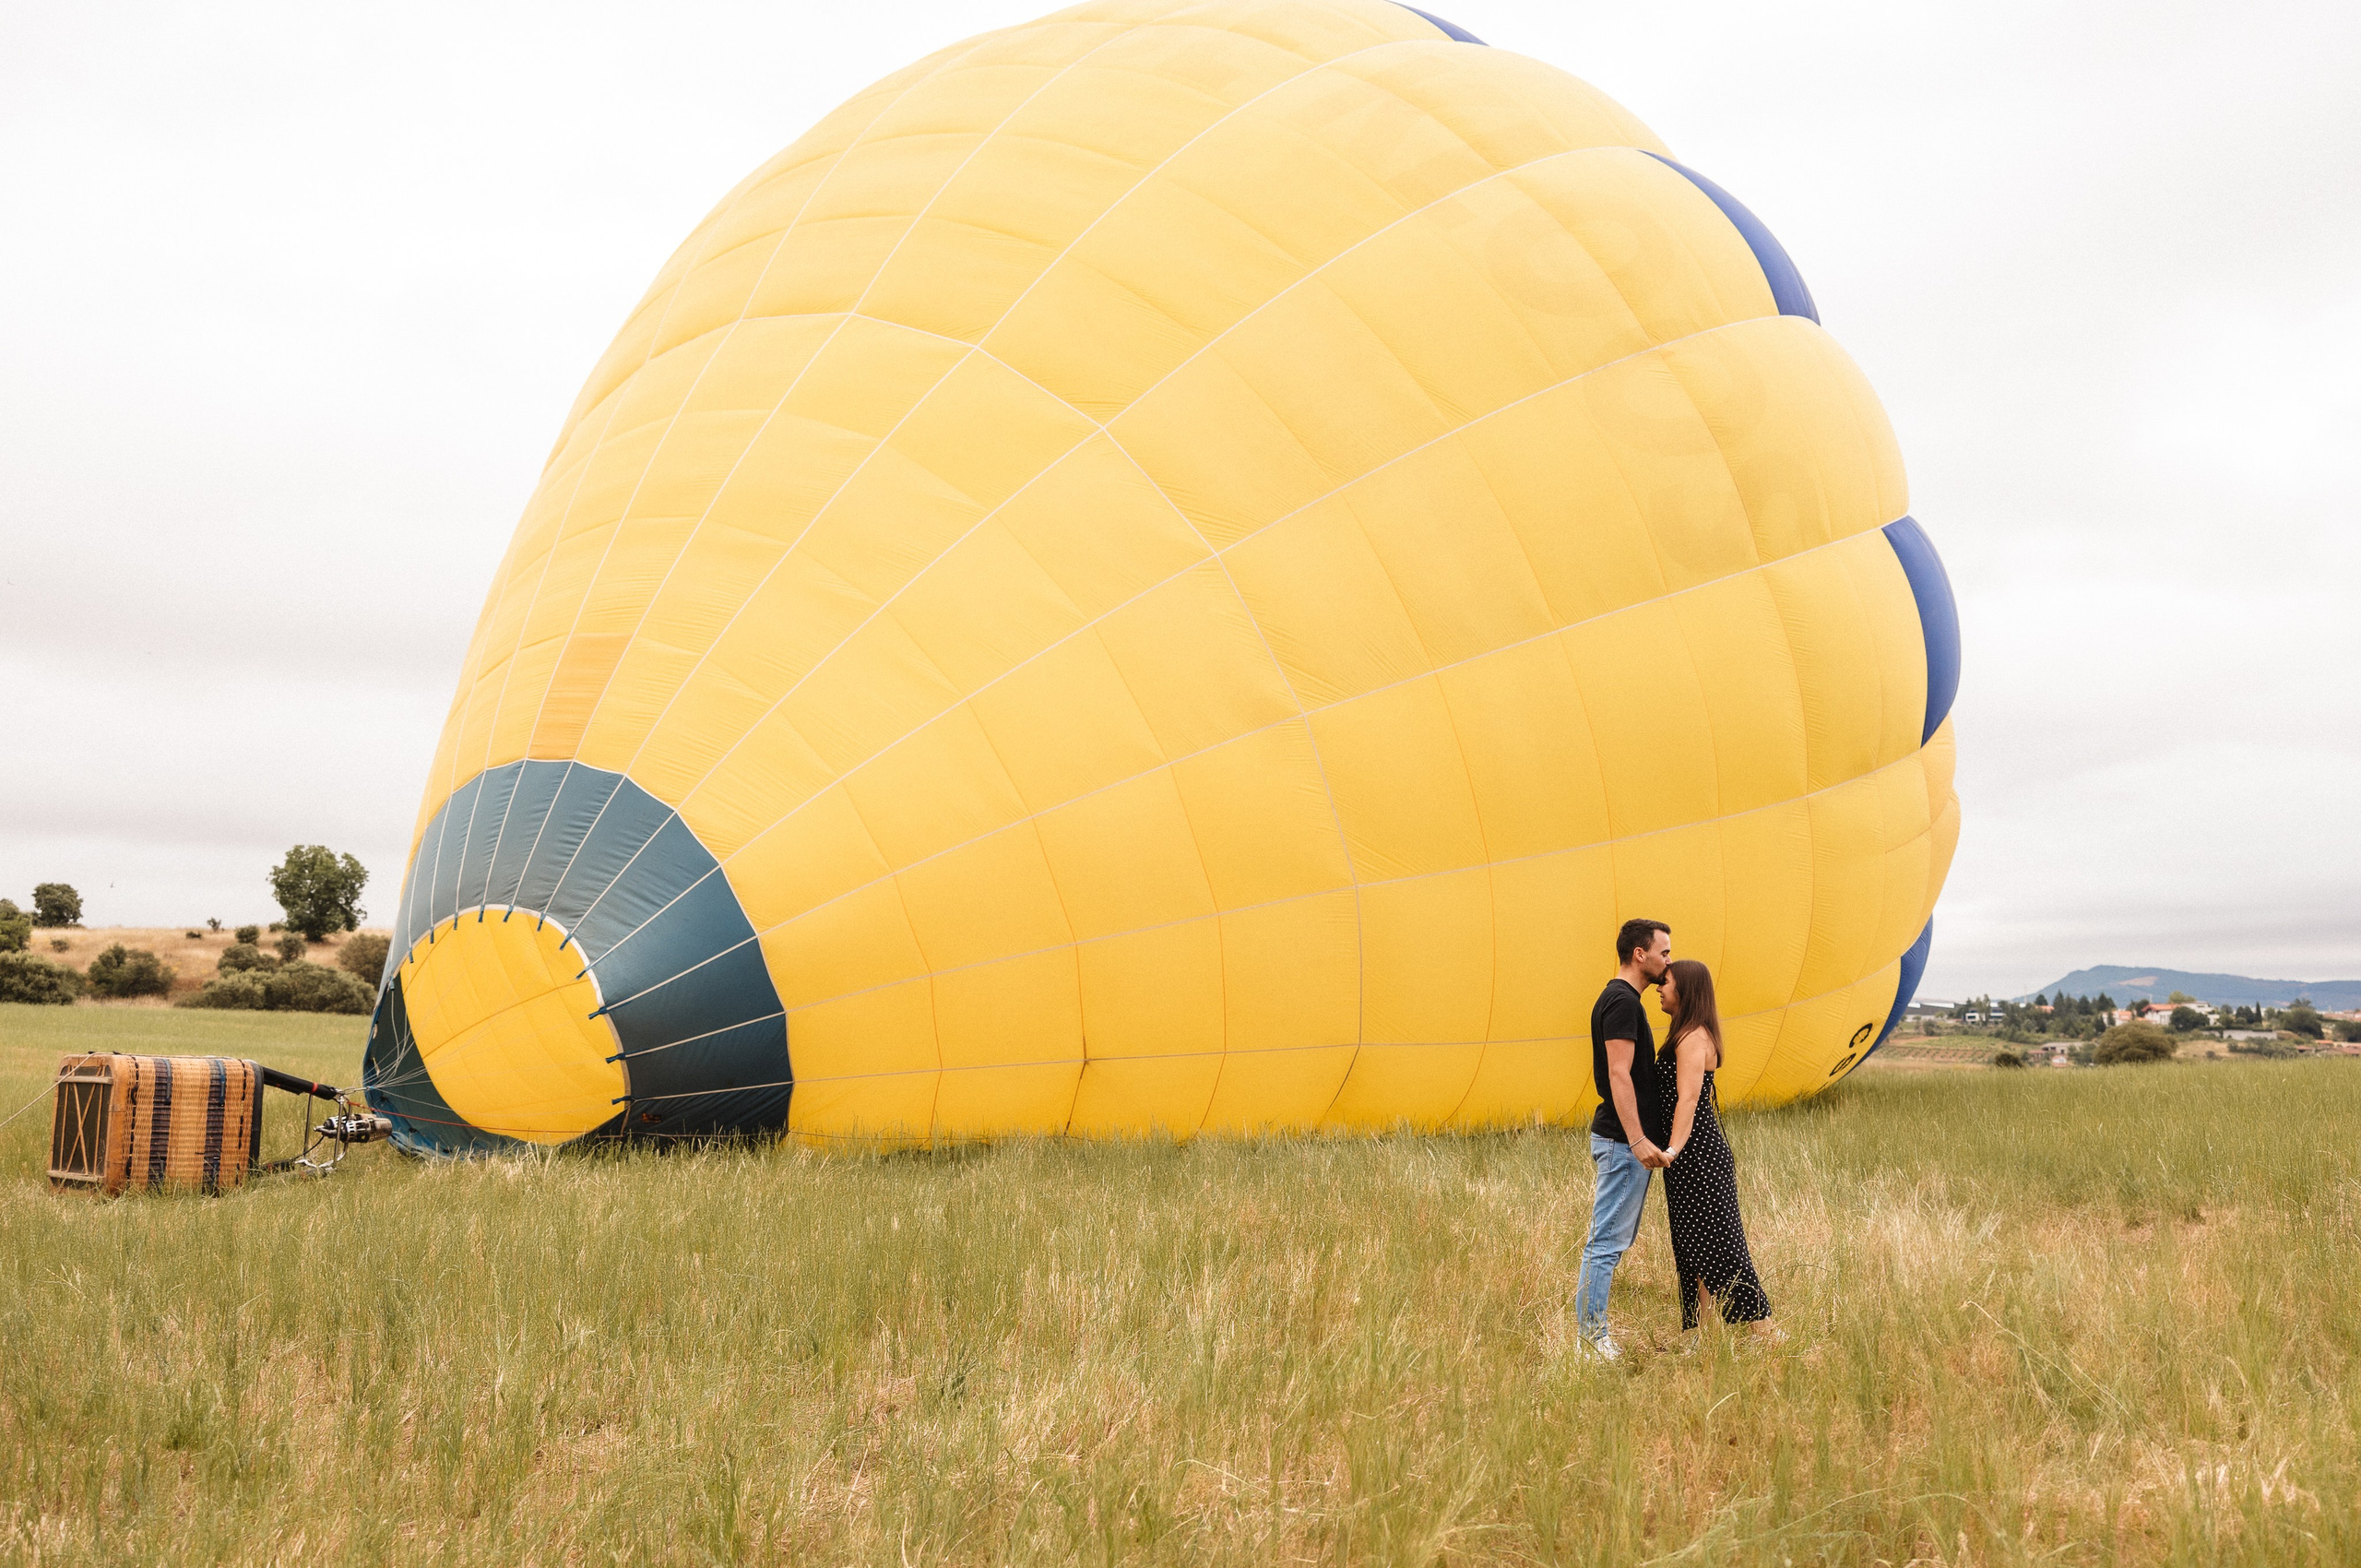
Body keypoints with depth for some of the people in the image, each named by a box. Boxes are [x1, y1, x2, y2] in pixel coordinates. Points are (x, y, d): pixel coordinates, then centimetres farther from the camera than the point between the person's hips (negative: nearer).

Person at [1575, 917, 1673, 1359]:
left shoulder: (1621, 999, 18)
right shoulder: (1622, 1001, -15)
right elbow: (1619, 1074, -22)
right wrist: (1637, 1140, -27)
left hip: (1625, 1141, 11)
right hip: (1623, 1141, -11)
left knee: (1612, 1240, 13)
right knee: (1608, 1241, -7)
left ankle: (1591, 1331, 17)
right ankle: (1591, 1334, -5)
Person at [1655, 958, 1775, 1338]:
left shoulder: (1692, 1039, -16)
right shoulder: (1692, 1035, 15)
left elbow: (1688, 1099, -26)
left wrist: (1673, 1149, -36)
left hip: (1699, 1158, -10)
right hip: (1695, 1156, 10)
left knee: (1718, 1247, -6)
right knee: (1693, 1248, 12)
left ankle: (1766, 1331, -1)